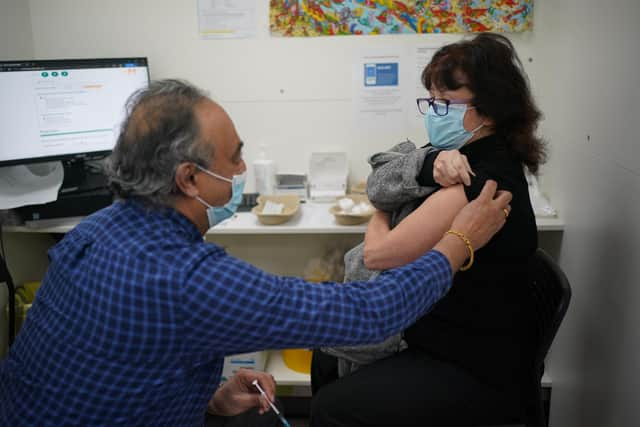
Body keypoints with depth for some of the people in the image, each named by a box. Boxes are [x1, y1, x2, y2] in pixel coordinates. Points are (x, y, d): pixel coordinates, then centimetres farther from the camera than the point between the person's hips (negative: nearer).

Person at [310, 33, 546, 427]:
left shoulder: (479, 184, -29)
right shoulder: (483, 157, 1)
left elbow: (378, 253, -25)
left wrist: (380, 215, -2)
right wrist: (438, 163, -18)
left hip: (474, 371, -10)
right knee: (328, 358, 16)